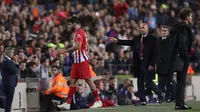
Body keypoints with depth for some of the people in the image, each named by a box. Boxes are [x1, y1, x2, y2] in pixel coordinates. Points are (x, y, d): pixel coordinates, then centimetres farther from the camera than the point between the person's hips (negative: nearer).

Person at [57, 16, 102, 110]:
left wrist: (65, 51, -21)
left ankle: (98, 101, -4)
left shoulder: (79, 32, -12)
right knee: (72, 81, 6)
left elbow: (77, 46, -23)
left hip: (82, 60, -10)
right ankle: (68, 103, 5)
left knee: (88, 79, -8)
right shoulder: (76, 33, 18)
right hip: (77, 60, 10)